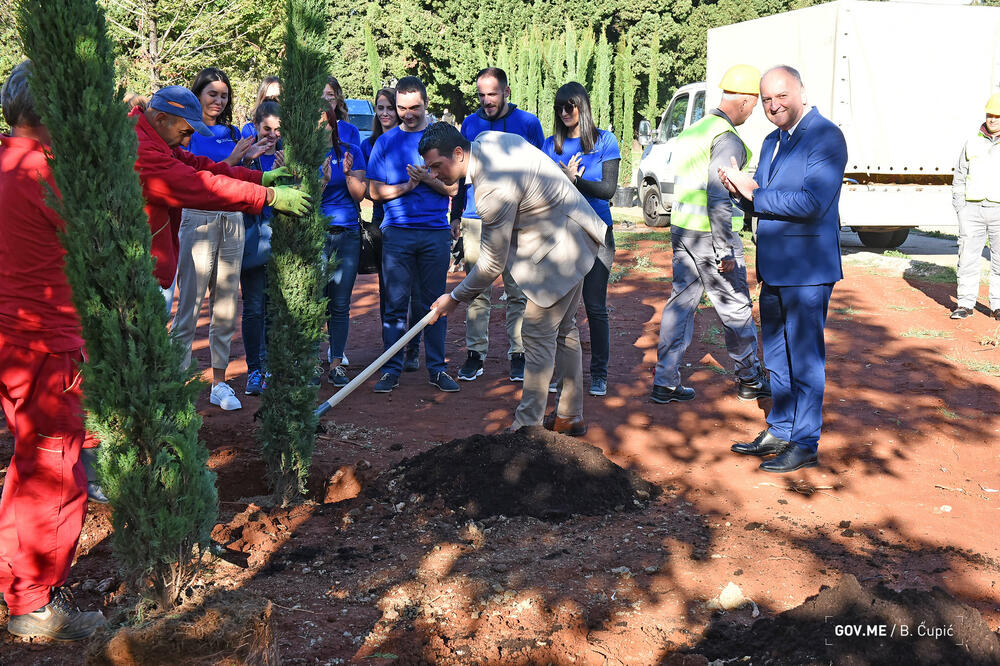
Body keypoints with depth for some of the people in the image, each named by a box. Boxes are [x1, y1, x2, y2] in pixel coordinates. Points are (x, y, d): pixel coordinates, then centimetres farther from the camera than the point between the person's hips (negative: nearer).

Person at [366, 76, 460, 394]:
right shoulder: (385, 142, 9)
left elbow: (452, 188, 5)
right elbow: (375, 191, 5)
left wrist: (428, 180, -14)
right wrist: (406, 186, -10)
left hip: (436, 232, 0)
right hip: (397, 231, 0)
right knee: (395, 302, 0)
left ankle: (436, 368, 12)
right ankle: (391, 370, 6)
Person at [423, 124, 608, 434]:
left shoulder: (494, 189, -31)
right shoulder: (487, 139, -2)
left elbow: (492, 263, -23)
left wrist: (455, 298, -11)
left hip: (559, 250, -11)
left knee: (538, 335, -5)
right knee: (563, 328, 18)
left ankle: (528, 424, 3)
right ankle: (570, 416, 29)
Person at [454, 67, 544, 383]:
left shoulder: (528, 122, 4)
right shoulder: (470, 124, 11)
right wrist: (456, 215, 14)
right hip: (477, 218, 2)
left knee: (518, 292, 2)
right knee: (477, 291, 3)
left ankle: (518, 354, 11)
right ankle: (475, 353, 10)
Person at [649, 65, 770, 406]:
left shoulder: (693, 131, 14)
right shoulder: (727, 140, -15)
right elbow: (718, 198, -22)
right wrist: (725, 251, -21)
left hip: (681, 228, 9)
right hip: (709, 234, -8)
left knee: (681, 300, 10)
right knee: (736, 308, 6)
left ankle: (664, 381, 9)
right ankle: (750, 380, 20)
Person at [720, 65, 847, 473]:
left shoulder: (826, 137, -13)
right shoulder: (772, 142, 15)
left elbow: (812, 202, -24)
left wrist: (754, 194, -19)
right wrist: (741, 189, -7)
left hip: (807, 269, -9)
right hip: (774, 269, 9)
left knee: (804, 359, 0)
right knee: (777, 358, 17)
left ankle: (804, 445, 9)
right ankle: (779, 431, 30)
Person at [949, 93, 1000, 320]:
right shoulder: (973, 142, 9)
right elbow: (959, 177, 13)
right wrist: (960, 207, 3)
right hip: (972, 209, 2)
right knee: (968, 256, 0)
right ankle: (965, 303, 7)